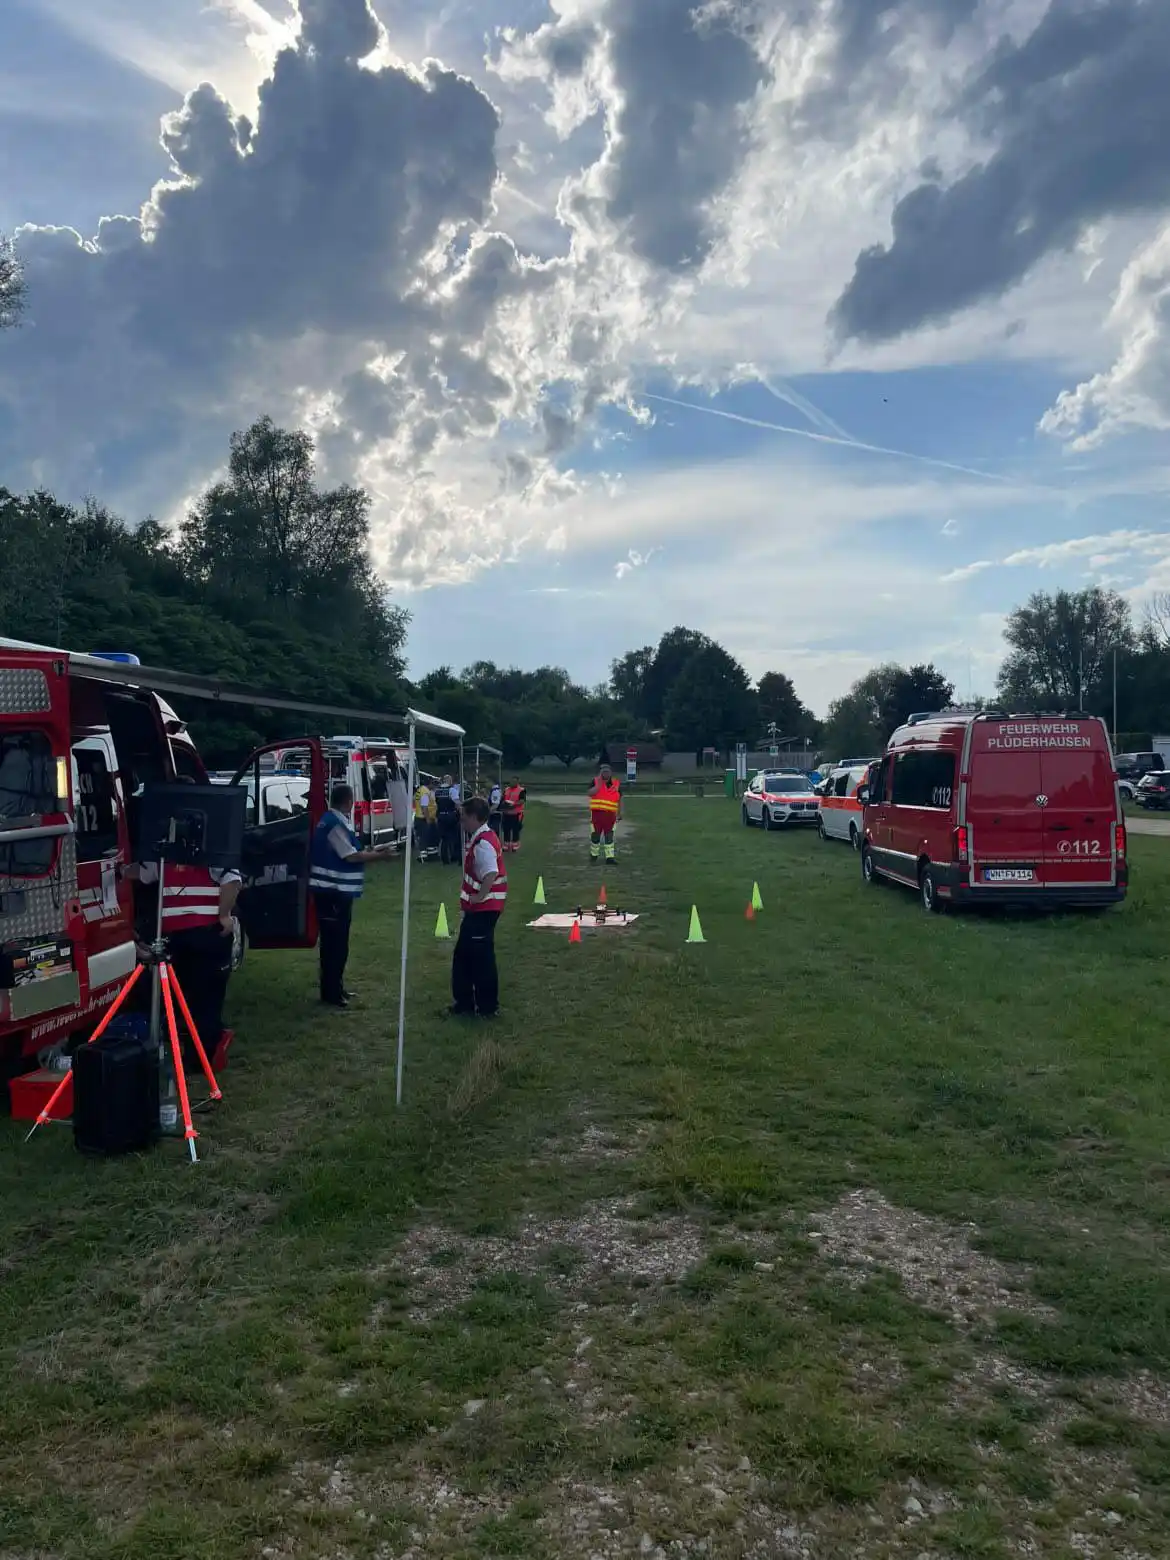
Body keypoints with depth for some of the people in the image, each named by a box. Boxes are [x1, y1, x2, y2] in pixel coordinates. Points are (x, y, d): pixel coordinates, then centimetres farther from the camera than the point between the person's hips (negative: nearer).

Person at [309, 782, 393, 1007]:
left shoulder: (335, 821, 13)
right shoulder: (335, 824, -19)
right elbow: (351, 856, -20)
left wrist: (372, 852, 13)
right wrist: (378, 856, -12)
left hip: (334, 891, 10)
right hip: (333, 892, -10)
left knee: (336, 941, 17)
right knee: (334, 942, -4)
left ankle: (335, 987, 26)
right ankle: (330, 993, 2)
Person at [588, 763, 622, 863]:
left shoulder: (616, 784, 6)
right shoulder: (595, 782, 1)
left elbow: (619, 800, 15)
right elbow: (590, 793, -16)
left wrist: (619, 814, 16)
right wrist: (599, 783, -17)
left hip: (610, 814, 1)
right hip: (596, 813, -1)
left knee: (609, 836, 1)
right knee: (595, 835, 8)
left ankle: (610, 857, 3)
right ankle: (594, 854, 26)